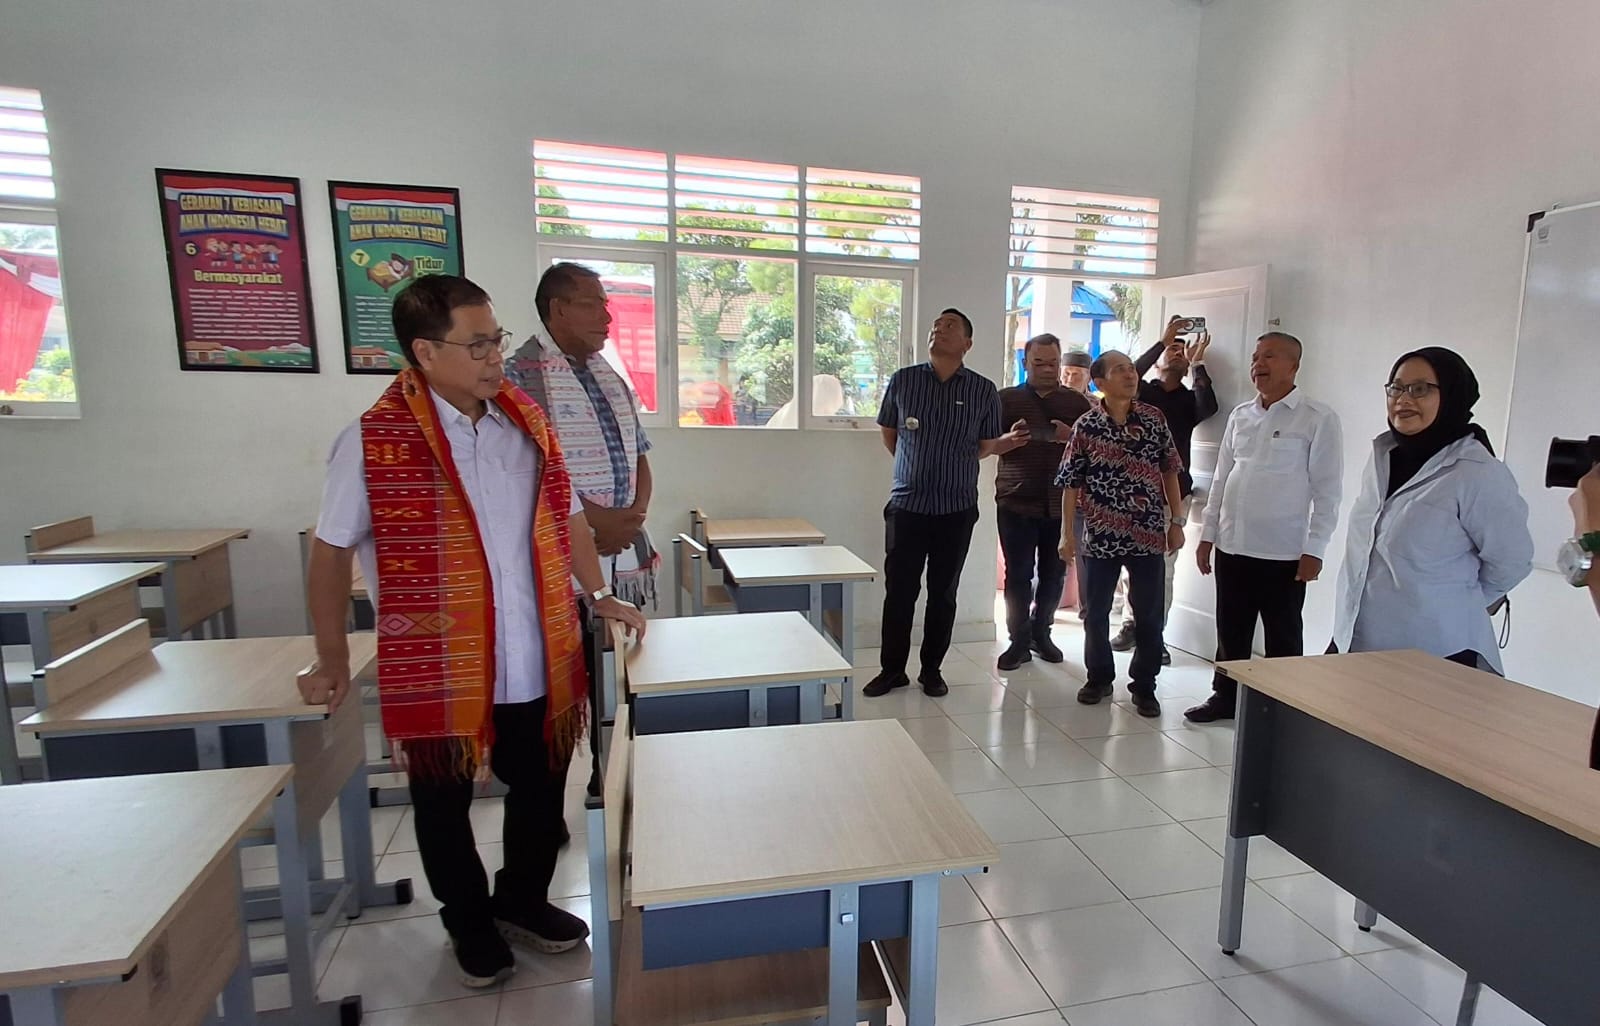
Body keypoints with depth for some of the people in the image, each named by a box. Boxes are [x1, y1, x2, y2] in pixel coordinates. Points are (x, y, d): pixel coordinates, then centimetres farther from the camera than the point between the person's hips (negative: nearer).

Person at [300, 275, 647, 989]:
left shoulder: (527, 423, 0)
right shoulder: (373, 441, -12)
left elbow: (565, 517, 11)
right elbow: (331, 553, -3)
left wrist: (599, 596, 10)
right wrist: (333, 661, 1)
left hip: (540, 664, 4)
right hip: (435, 672, -3)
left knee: (541, 792, 18)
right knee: (443, 806, 18)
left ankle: (523, 902, 46)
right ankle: (470, 923, 44)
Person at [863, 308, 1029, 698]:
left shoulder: (983, 390, 0)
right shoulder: (902, 380, 1)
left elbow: (983, 447, 8)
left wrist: (1006, 442, -10)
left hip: (957, 509, 0)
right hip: (906, 505, 0)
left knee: (943, 594, 9)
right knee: (899, 592, 4)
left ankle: (932, 670, 24)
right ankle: (892, 669, 19)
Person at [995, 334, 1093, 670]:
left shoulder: (1077, 402, 9)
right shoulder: (1007, 399, 5)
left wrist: (1072, 436, -14)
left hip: (1062, 503, 2)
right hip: (1017, 502, -2)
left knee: (1054, 574, 10)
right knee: (1018, 575, 1)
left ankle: (1041, 632, 27)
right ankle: (1019, 640, 11)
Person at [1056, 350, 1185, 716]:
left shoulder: (1154, 419, 2)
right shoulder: (1086, 426, -4)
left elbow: (1169, 471, 8)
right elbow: (1071, 483, -2)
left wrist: (1175, 521, 5)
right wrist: (1067, 533, -5)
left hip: (1148, 535, 1)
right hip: (1101, 536, -1)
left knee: (1149, 614, 7)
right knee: (1095, 612, 10)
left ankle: (1144, 685, 23)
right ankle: (1099, 677, 29)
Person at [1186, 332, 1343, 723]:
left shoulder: (1319, 419, -6)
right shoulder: (1240, 415, 9)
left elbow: (1327, 490, -8)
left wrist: (1314, 550, -12)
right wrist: (1208, 535, 10)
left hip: (1284, 553, -5)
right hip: (1232, 547, 5)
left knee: (1283, 639, 9)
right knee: (1231, 632, 16)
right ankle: (1225, 696, 31)